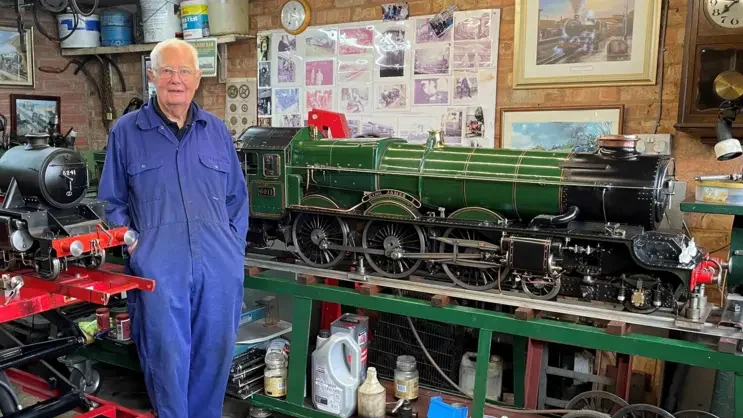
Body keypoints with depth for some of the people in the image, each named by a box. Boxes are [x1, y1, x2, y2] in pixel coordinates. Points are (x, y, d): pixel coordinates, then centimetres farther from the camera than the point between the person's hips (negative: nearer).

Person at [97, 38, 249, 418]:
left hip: (220, 268, 3)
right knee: (167, 358, 5)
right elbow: (112, 201, 8)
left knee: (215, 354, 12)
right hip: (158, 269, -2)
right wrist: (131, 243, -5)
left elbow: (237, 197, 14)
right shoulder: (126, 131, 5)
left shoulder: (217, 131, 11)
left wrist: (236, 245, 5)